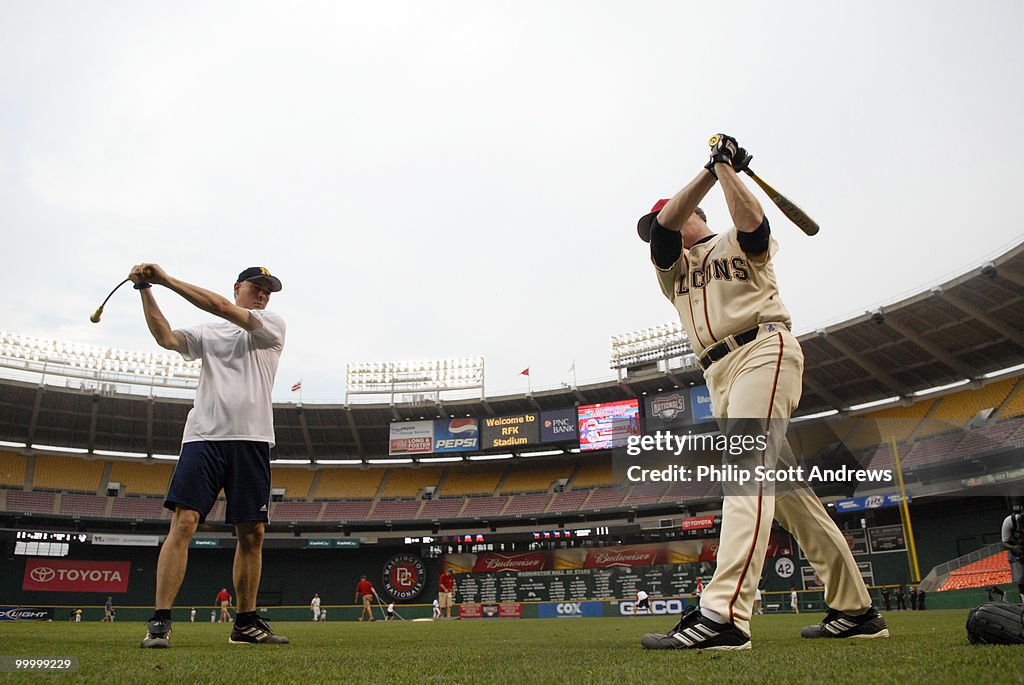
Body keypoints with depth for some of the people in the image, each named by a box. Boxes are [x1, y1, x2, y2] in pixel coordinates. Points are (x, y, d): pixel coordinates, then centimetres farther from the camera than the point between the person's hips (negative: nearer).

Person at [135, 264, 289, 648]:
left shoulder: (273, 325, 10)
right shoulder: (207, 332, 18)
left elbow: (222, 308, -3)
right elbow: (167, 338, 1)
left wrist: (167, 278, -3)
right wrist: (147, 291, -8)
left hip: (252, 439, 0)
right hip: (204, 435, 0)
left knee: (252, 534, 2)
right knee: (183, 523, -12)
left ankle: (245, 623, 14)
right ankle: (160, 622, -5)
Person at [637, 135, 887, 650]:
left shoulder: (739, 242, 15)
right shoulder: (672, 267, 27)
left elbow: (752, 221, -11)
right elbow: (664, 222, 7)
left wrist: (727, 169, 1)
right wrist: (710, 169, 6)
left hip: (763, 349, -7)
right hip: (718, 375, 7)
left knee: (746, 468, -24)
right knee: (783, 484, 4)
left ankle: (724, 614, -37)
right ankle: (855, 611, 11)